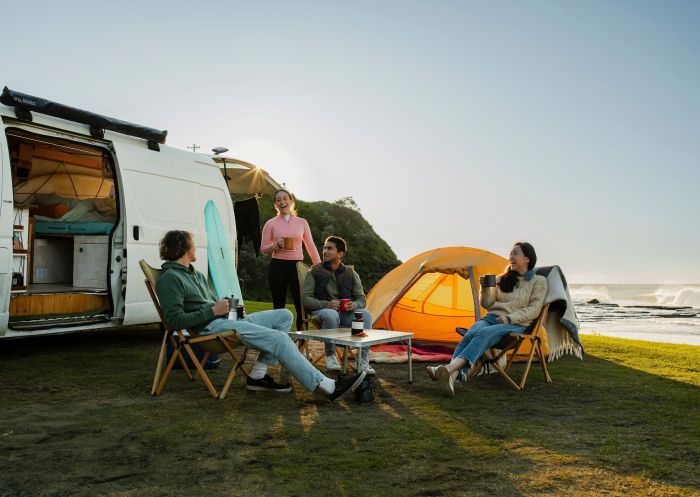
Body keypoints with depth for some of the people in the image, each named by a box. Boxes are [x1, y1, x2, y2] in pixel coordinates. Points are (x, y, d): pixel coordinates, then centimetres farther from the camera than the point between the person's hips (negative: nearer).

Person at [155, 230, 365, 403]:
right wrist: (213, 311, -15)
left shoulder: (197, 275, 24)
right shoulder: (170, 278, -6)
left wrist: (225, 305, 6)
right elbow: (176, 321, -17)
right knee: (278, 338, -23)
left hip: (226, 319, 10)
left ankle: (258, 375, -4)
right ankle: (329, 387, -22)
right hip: (210, 327, -10)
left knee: (284, 316, 2)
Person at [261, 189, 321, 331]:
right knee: (279, 306, 4)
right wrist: (276, 245, -15)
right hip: (277, 266, -1)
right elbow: (263, 248, 6)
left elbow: (311, 246, 12)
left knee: (302, 305, -5)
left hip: (297, 266, 1)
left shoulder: (302, 222, 10)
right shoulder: (271, 224, 5)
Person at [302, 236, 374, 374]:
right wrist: (326, 304, -22)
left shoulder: (350, 273, 8)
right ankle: (331, 356, -18)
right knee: (331, 315, -40)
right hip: (322, 310, -2)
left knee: (366, 314, -28)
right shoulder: (315, 271, 1)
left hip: (345, 313, 3)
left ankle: (363, 360, -24)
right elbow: (306, 299, -4)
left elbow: (361, 299, 9)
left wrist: (354, 305, -17)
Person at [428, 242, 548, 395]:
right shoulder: (502, 279, 20)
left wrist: (510, 318, -15)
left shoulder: (539, 281, 8)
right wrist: (485, 288, -4)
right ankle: (451, 376, -54)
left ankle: (449, 368, -56)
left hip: (516, 325, -4)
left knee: (484, 333, -36)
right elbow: (487, 304, 16)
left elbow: (534, 310, -2)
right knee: (471, 333, -32)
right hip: (492, 318, 4)